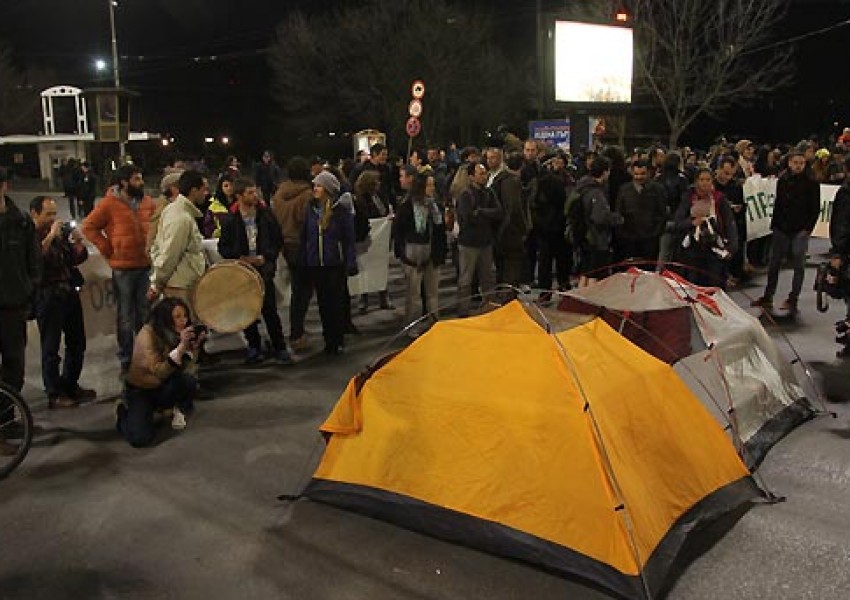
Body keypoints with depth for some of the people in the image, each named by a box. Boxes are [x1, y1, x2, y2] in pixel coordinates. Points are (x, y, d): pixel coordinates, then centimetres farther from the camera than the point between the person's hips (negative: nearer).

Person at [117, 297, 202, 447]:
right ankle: (123, 411, 11)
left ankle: (178, 411, 3)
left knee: (188, 380, -29)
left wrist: (194, 346, -28)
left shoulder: (176, 333, -9)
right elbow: (159, 372, -33)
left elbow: (185, 369, -15)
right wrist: (181, 346, -40)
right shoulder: (147, 335, -24)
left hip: (164, 388, 4)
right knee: (140, 438, -23)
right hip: (140, 390, -4)